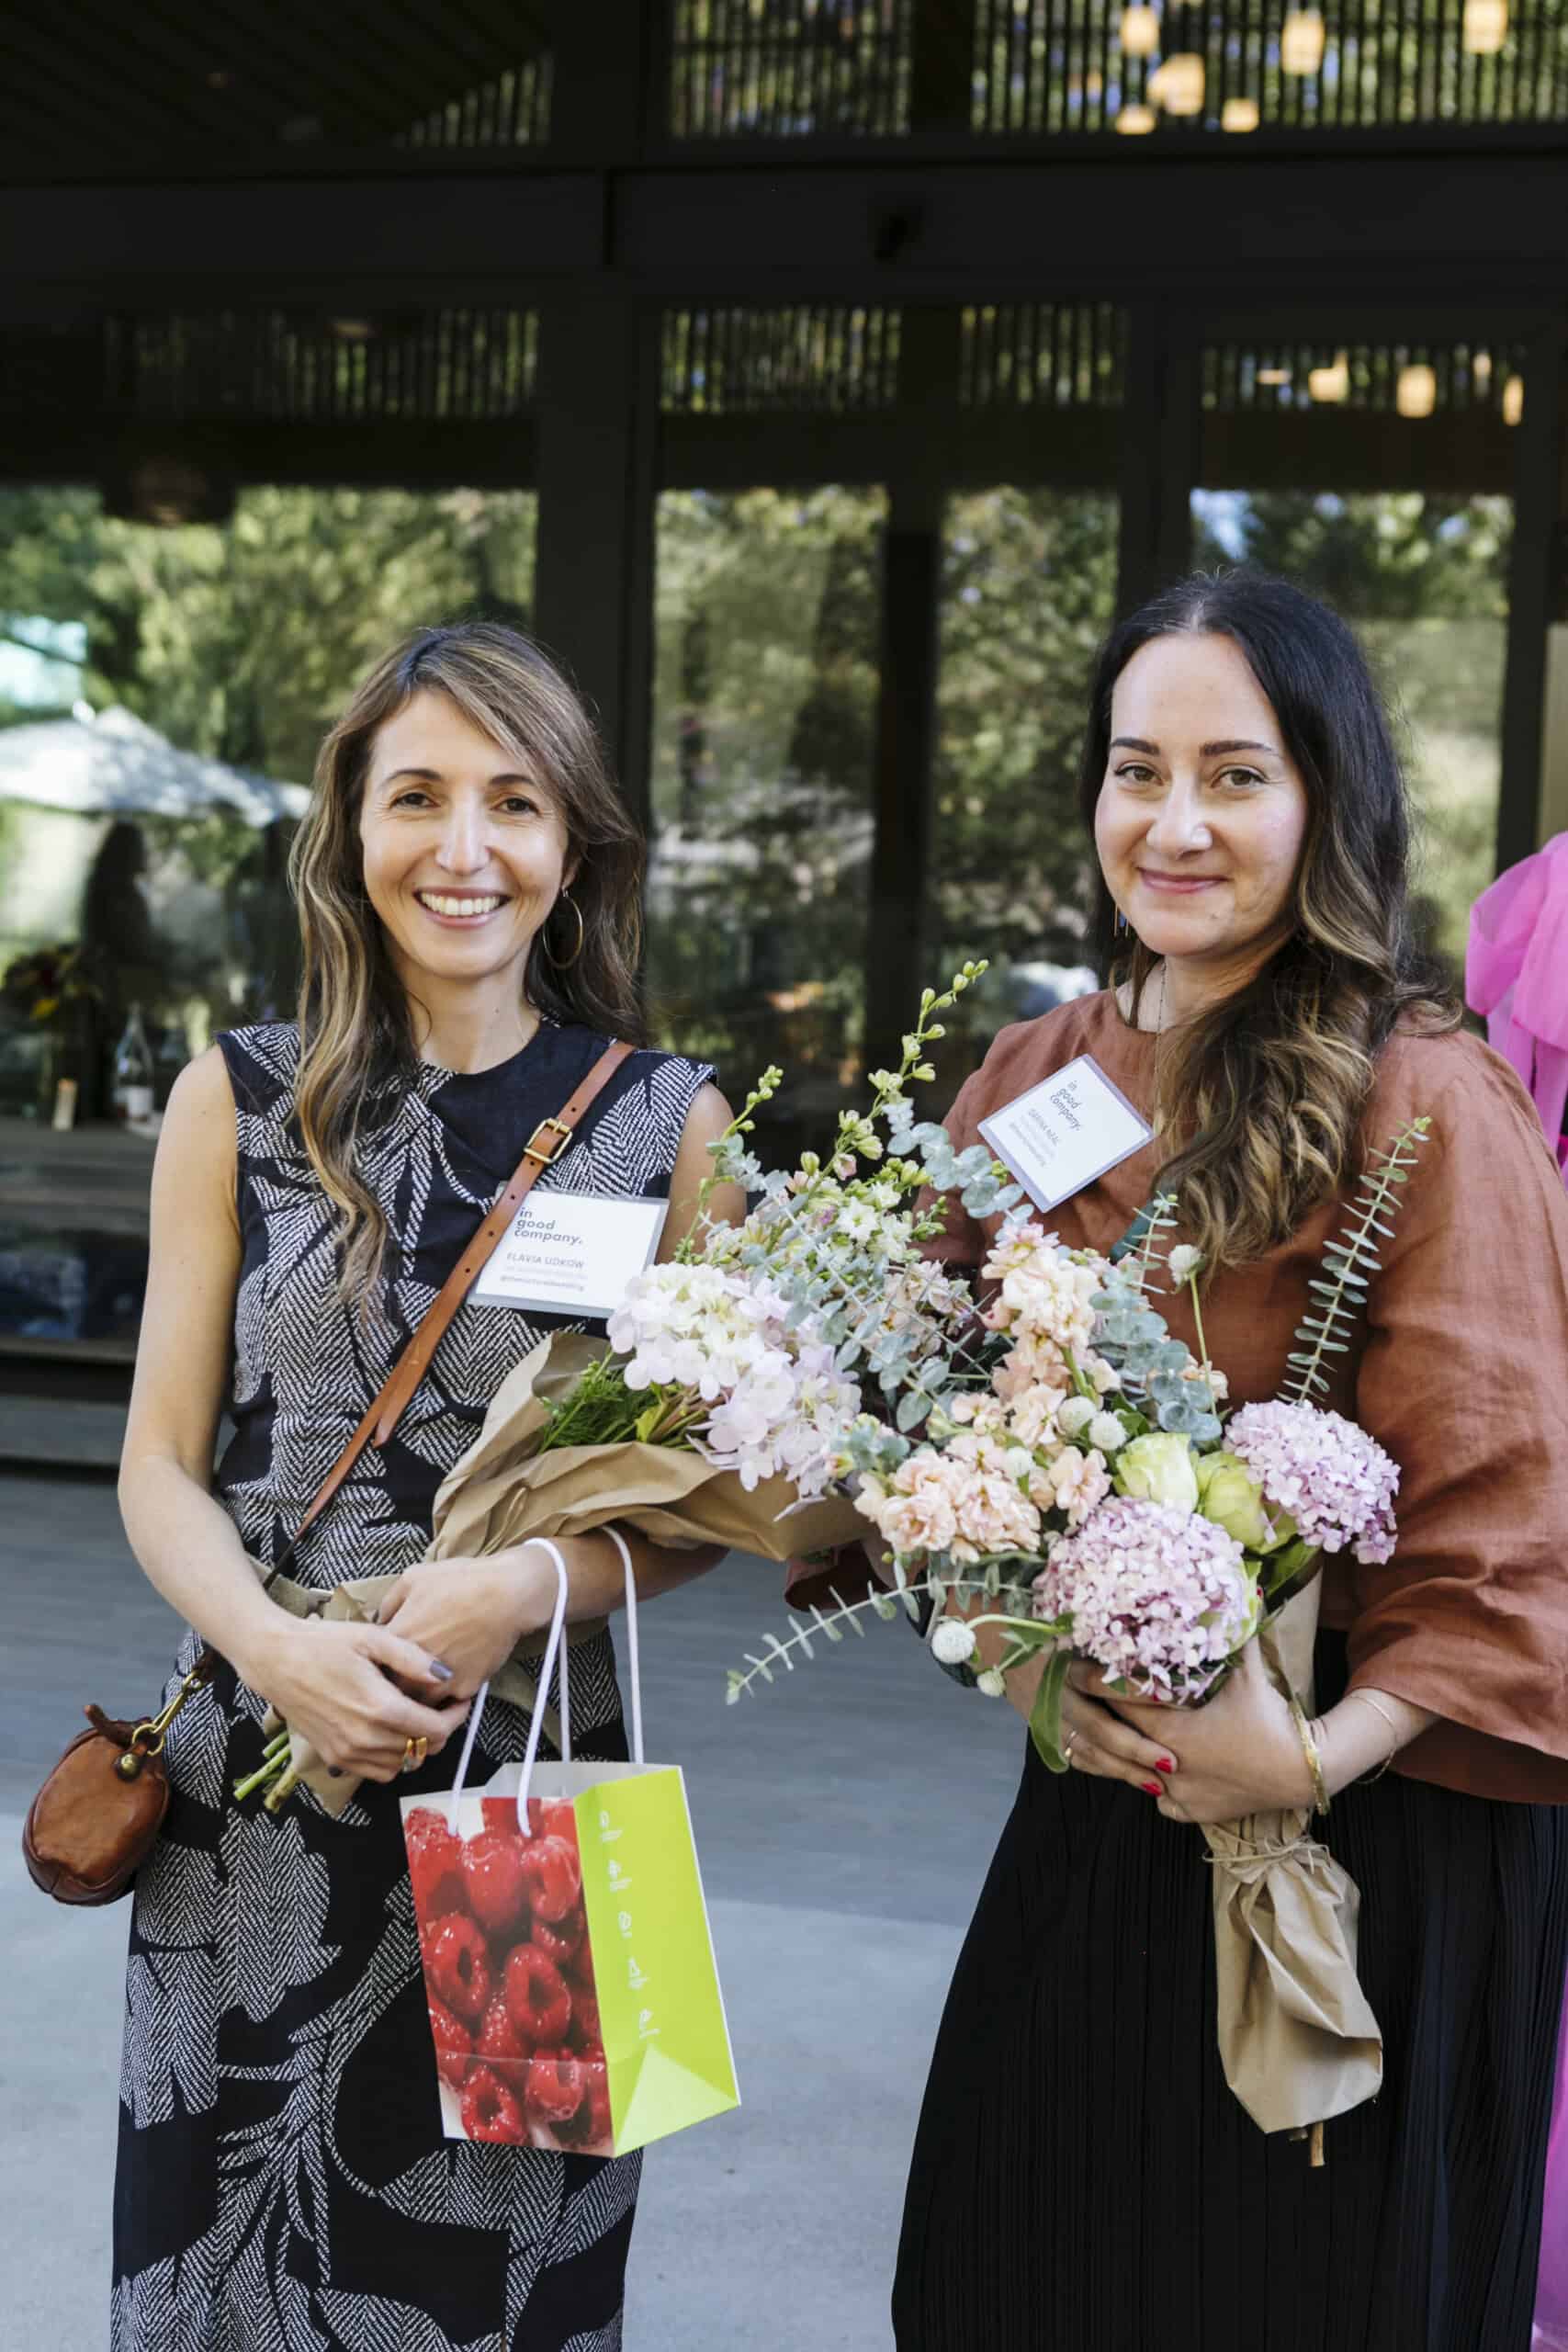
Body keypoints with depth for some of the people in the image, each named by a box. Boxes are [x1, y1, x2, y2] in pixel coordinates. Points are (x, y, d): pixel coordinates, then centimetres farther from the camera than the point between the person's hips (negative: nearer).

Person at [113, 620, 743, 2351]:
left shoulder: (668, 1120, 1)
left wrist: (532, 1584, -15)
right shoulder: (241, 1098, 3)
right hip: (258, 1787, 1)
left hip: (538, 1780, 0)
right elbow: (161, 1463, 3)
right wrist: (277, 1646, -16)